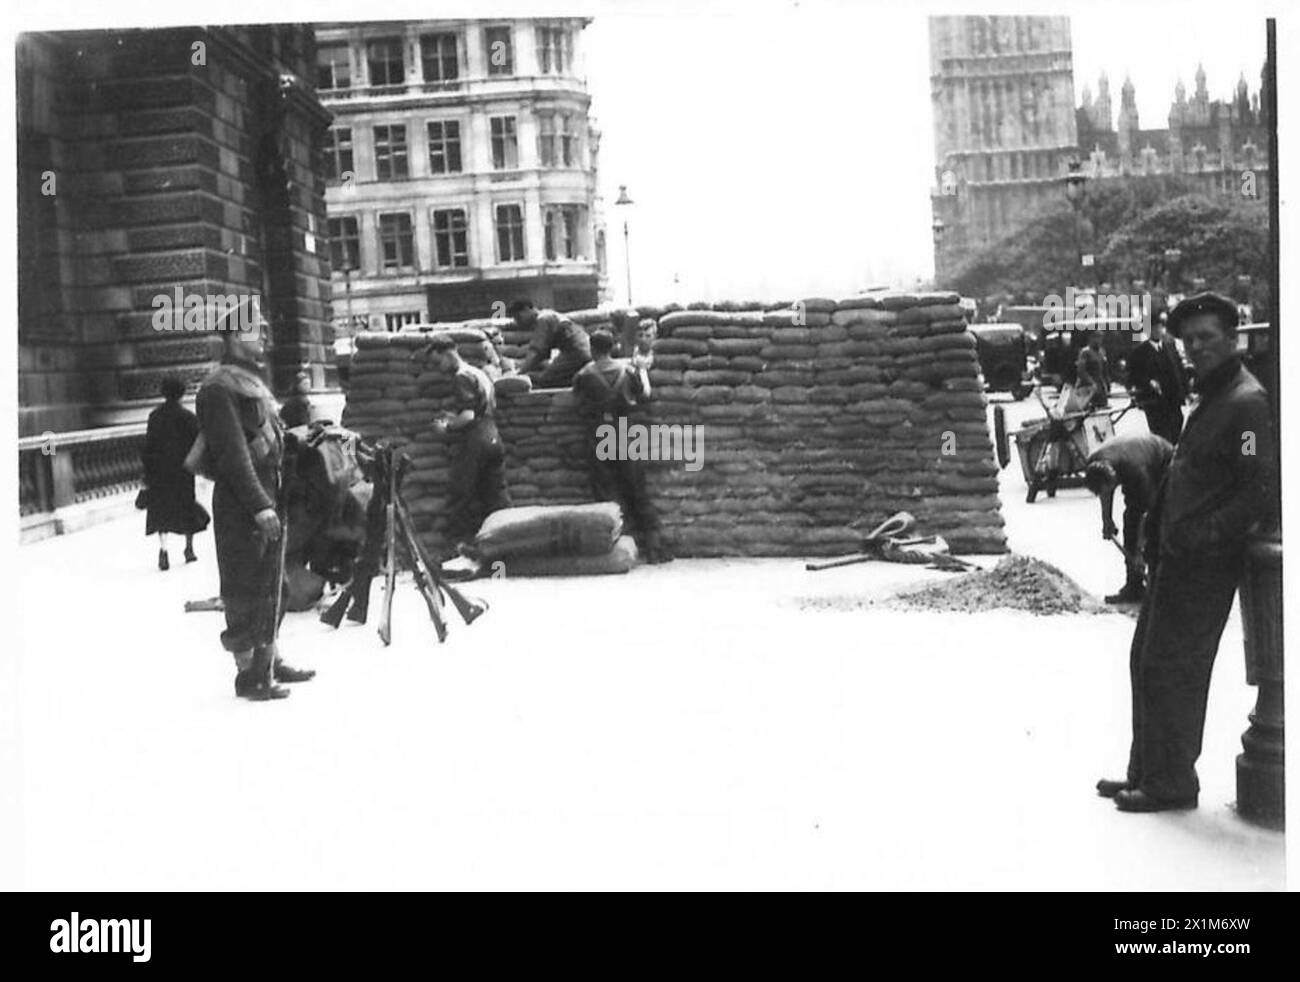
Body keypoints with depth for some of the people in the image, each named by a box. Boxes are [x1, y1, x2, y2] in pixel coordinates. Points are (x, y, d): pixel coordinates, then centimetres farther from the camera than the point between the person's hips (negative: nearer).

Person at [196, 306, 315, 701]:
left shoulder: (254, 380, 17)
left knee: (271, 585, 16)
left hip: (268, 498, 10)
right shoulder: (220, 387, -13)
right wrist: (259, 505, -23)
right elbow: (232, 454, -20)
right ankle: (249, 673, 6)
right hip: (241, 505, -9)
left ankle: (268, 661, 27)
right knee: (246, 590, -2)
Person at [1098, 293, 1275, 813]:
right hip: (1177, 557, 10)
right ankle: (1147, 772, 27)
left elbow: (1264, 493, -23)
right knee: (1146, 659, 16)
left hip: (1205, 563, -10)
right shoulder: (1212, 400, 17)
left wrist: (1203, 534, -22)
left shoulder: (1247, 404, -15)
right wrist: (1158, 537, 15)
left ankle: (1171, 784, 9)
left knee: (1171, 668, -4)